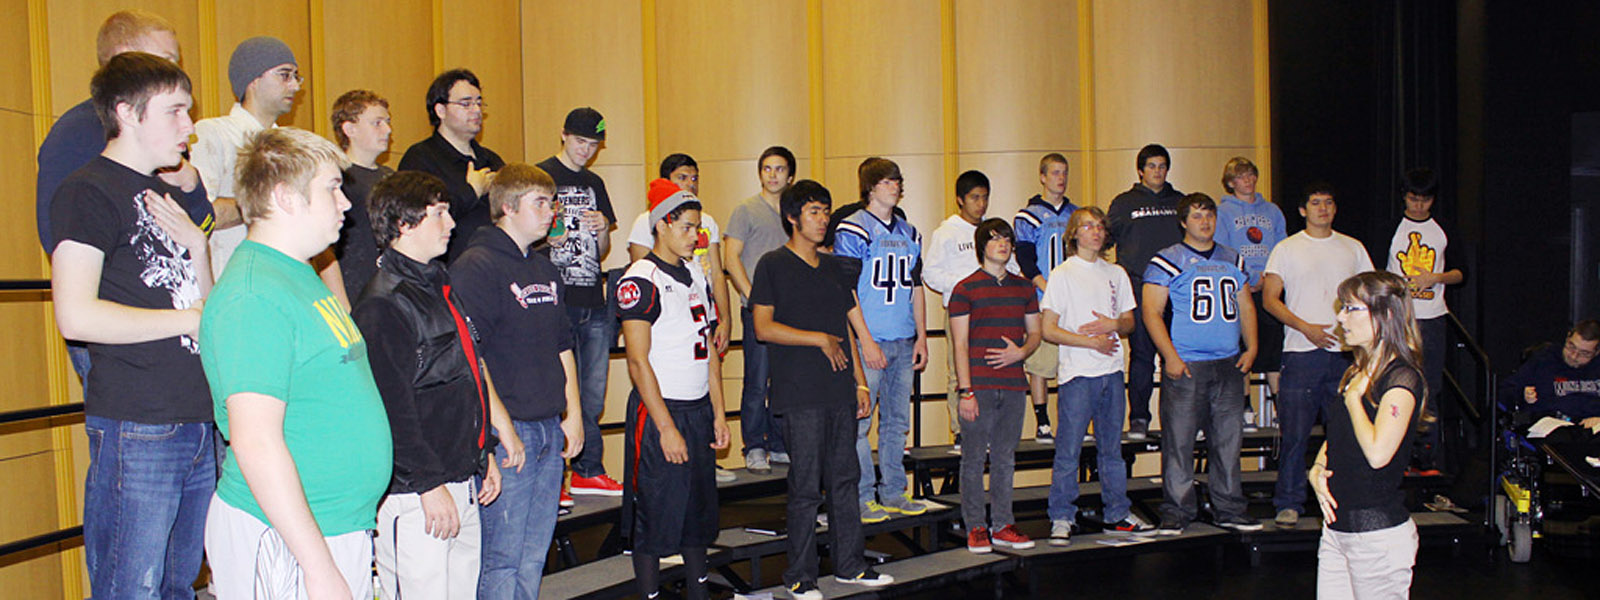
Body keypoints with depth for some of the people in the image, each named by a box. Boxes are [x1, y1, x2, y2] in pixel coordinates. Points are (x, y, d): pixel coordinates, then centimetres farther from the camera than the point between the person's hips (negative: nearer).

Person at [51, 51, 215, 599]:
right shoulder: (87, 192, -6)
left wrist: (197, 246, 1)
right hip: (135, 430, -8)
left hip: (198, 424, 8)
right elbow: (76, 317, -18)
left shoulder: (171, 198, 19)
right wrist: (190, 319, -11)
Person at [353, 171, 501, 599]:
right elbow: (392, 408, -19)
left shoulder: (440, 287, 16)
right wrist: (429, 485, -19)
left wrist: (482, 457, 21)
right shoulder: (382, 304, -14)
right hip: (414, 497, -9)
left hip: (462, 487, 9)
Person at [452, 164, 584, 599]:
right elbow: (469, 355, -16)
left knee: (534, 555, 13)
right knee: (502, 556, -3)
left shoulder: (545, 270, 15)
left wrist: (573, 415, 13)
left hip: (552, 432, 8)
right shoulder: (476, 266, -10)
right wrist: (503, 428, -18)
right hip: (508, 434, -8)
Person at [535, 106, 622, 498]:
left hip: (594, 303, 6)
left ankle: (589, 471, 19)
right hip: (557, 300, -6)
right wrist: (547, 237, -21)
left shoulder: (594, 184, 18)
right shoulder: (541, 176, 0)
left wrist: (603, 229, -2)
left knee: (593, 393, 9)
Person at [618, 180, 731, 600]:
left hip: (699, 409, 8)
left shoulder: (696, 274, 13)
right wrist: (666, 427, -18)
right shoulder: (641, 280, -12)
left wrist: (718, 415, 12)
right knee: (654, 516, 0)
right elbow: (638, 361, -16)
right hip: (659, 411, -8)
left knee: (700, 508, 15)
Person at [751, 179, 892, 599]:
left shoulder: (832, 266, 17)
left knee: (845, 478, 11)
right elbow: (764, 328, -9)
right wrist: (819, 339, -10)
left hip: (840, 392, 6)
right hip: (800, 394, -6)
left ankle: (850, 564, 23)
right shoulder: (773, 266, -2)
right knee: (806, 487, -2)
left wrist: (860, 383, 14)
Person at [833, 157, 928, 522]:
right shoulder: (852, 231, -4)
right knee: (859, 421, -5)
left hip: (904, 342, 6)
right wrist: (865, 340, -15)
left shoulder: (909, 234, 16)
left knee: (898, 420, 11)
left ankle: (894, 493, 20)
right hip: (868, 342, -6)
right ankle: (862, 497, 4)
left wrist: (921, 337, 12)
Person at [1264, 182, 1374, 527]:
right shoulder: (1287, 249, 4)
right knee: (1295, 432, -4)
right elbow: (1270, 299, -2)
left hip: (1346, 353, 3)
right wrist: (1306, 328, -13)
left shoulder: (1353, 249, 14)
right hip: (1302, 353, -3)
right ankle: (1289, 503, 4)